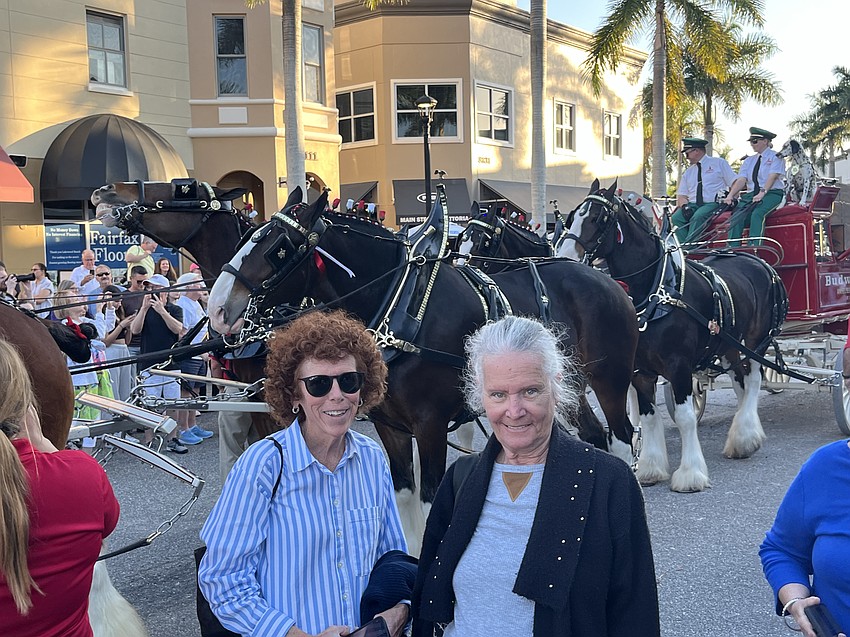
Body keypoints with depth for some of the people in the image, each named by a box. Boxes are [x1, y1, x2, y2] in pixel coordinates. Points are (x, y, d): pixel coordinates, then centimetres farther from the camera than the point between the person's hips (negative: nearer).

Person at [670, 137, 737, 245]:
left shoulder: (719, 163, 10)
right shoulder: (688, 172, 22)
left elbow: (735, 183, 3)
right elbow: (681, 195, 14)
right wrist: (684, 206, -10)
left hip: (713, 204, -4)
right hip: (693, 205, 4)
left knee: (698, 216, -36)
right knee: (676, 218, -25)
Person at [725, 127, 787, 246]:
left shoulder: (776, 157, 5)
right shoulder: (748, 161, 21)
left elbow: (772, 177, -12)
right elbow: (741, 180, 7)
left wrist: (762, 193, -29)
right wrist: (730, 195, -12)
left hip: (772, 193, -5)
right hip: (751, 194, 5)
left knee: (757, 214, -35)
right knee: (737, 216, -23)